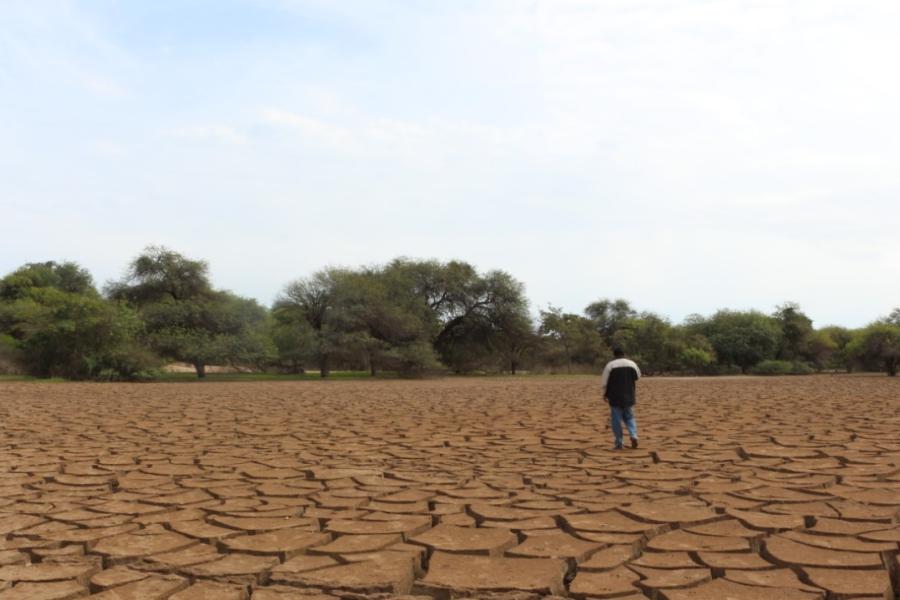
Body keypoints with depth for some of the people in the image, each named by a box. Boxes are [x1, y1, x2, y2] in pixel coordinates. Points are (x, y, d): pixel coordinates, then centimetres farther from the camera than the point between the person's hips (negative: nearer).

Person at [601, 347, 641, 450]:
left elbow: (605, 382, -4)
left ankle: (619, 444, 3)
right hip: (629, 397, 3)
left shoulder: (610, 365, -8)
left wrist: (605, 394, 10)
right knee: (629, 417, 16)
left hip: (615, 397, -3)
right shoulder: (631, 363, 2)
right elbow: (638, 376, 17)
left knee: (616, 420, 3)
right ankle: (633, 435, -7)